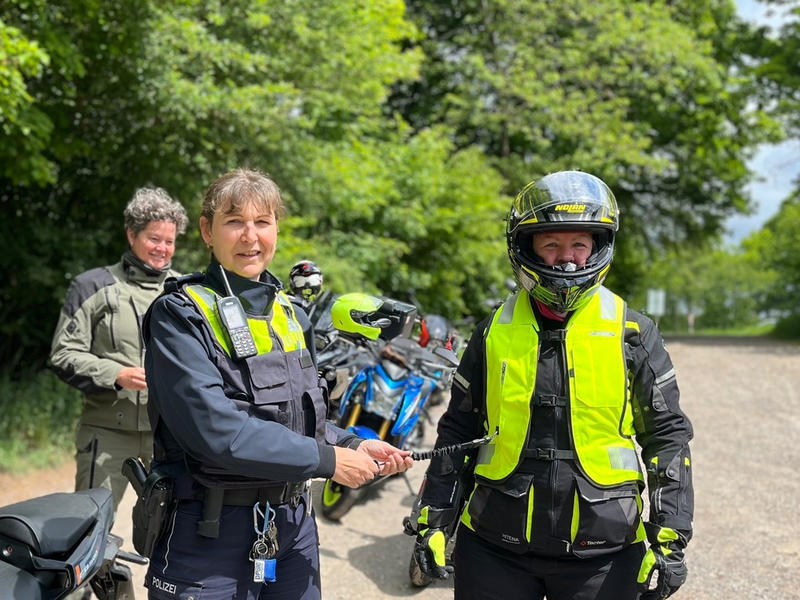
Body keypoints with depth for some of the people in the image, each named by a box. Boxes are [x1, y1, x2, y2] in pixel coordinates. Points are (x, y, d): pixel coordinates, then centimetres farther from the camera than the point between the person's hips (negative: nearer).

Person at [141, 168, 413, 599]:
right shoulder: (181, 314, -12)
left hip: (293, 523, 7)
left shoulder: (288, 311, 11)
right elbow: (214, 428, -24)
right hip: (212, 533, -6)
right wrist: (326, 459, -20)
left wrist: (353, 446, 0)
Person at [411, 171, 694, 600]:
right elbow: (458, 432, 9)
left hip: (602, 554, -1)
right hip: (494, 550, 1)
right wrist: (433, 523, 6)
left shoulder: (632, 334, -2)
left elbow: (666, 435, 1)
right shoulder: (494, 334, 3)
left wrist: (669, 539, -5)